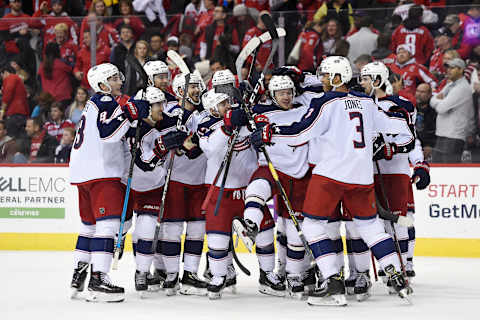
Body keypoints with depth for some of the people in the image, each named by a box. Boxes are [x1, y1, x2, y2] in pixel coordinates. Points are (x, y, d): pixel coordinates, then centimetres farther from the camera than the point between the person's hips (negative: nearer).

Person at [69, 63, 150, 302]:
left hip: (84, 173, 11)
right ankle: (97, 279, -23)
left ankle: (77, 276, 23)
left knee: (90, 223, 18)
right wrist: (129, 114, -26)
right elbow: (107, 132, -25)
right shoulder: (105, 102, -10)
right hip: (101, 173, -11)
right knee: (108, 221, -15)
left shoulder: (95, 103, 22)